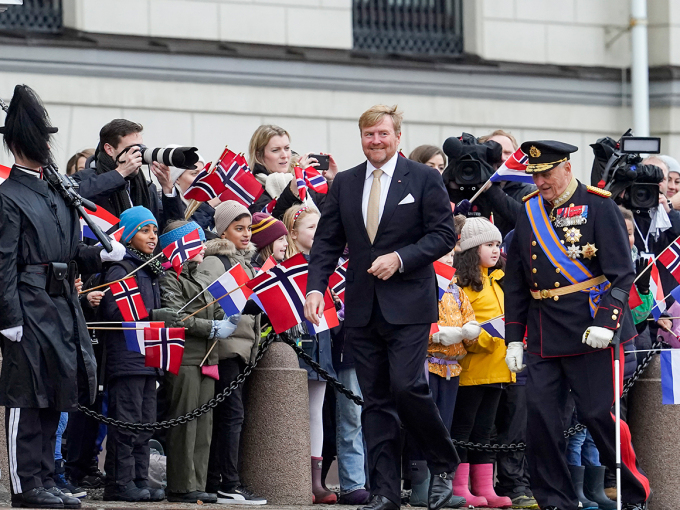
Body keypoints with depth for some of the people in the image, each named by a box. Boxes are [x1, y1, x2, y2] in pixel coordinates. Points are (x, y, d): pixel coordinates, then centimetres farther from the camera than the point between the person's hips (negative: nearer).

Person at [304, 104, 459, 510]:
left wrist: (400, 258, -14)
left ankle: (444, 465, 6)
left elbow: (444, 234, -3)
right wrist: (316, 287, -3)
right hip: (363, 307, 4)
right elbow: (327, 242, 11)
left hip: (408, 304, -4)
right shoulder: (344, 184, 12)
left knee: (407, 386, -15)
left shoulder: (424, 179, 0)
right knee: (376, 399, 3)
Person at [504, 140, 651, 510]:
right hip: (542, 336, 5)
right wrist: (514, 338, 11)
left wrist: (605, 323, -19)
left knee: (597, 414, -5)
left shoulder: (597, 207, -4)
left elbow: (621, 272, -8)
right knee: (540, 416, -2)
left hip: (589, 331, -5)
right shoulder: (529, 212, 11)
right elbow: (515, 281, 15)